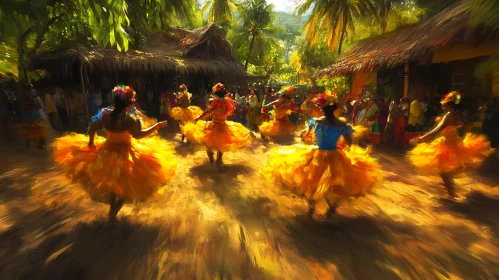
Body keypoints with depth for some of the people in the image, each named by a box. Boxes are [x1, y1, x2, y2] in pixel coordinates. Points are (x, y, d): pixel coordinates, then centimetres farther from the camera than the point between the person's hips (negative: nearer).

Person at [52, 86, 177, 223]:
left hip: (107, 152, 6)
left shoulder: (104, 113, -8)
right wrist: (158, 125, -16)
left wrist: (91, 143, 18)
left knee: (111, 183, 27)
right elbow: (139, 135, -21)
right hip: (124, 155, -6)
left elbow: (92, 129, 2)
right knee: (126, 186, 16)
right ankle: (113, 213, 13)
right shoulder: (128, 119, -26)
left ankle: (112, 209, 43)